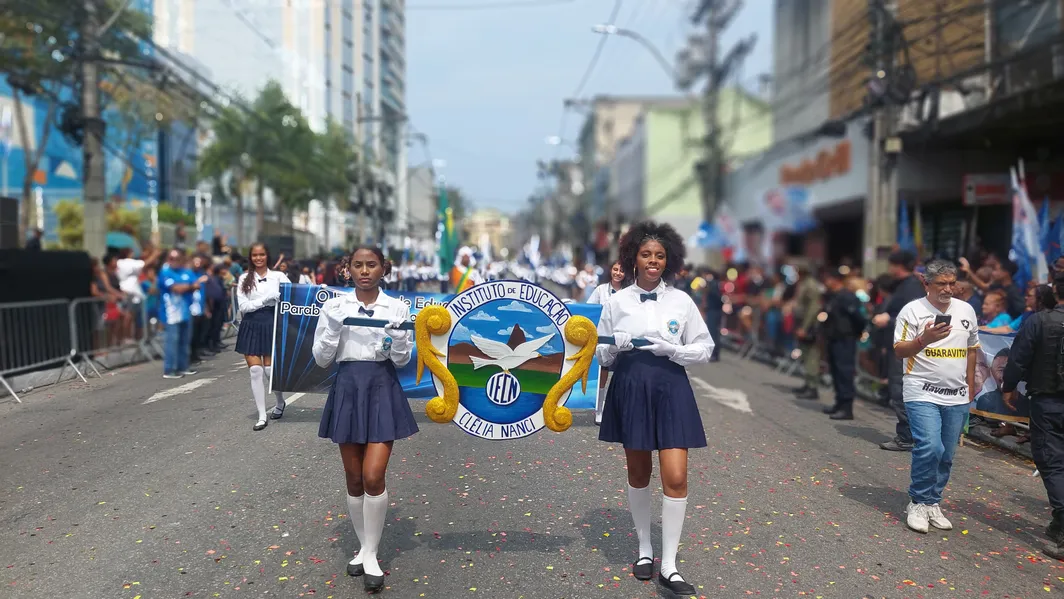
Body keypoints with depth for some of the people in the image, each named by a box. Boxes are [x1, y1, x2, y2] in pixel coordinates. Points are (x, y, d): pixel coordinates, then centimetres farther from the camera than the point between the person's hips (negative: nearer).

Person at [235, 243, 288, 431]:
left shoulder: (278, 276, 3)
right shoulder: (244, 279, 5)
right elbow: (243, 306, -4)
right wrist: (266, 299, -12)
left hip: (271, 324, -1)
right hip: (250, 326, 1)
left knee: (270, 369, 0)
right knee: (255, 370, -2)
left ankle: (280, 402, 30)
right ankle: (262, 416, 6)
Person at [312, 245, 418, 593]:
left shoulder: (397, 307, 0)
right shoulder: (334, 306, 2)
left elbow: (402, 360, 0)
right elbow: (321, 359, 1)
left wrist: (397, 334, -19)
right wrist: (334, 328, -15)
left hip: (383, 390, -2)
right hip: (347, 389, 2)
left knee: (373, 476, -11)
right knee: (354, 479, 10)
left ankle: (371, 555, 6)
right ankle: (363, 547, 29)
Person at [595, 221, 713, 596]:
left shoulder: (681, 301, 1)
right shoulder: (617, 302, 2)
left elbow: (705, 349, 3)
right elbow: (601, 355, 7)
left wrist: (670, 349, -14)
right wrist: (616, 346, -15)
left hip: (670, 390, -1)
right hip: (630, 390, 1)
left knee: (675, 477, -7)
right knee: (638, 473, 13)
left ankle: (669, 566, 5)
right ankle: (644, 548, 33)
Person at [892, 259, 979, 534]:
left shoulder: (966, 310, 10)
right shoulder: (912, 310, -5)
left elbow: (971, 349, 19)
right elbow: (899, 351, -8)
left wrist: (970, 386, 17)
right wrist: (924, 340, -25)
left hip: (957, 397, 5)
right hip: (923, 393, -5)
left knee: (946, 455, 8)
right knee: (930, 448, -17)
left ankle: (932, 504, 21)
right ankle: (918, 504, 0)